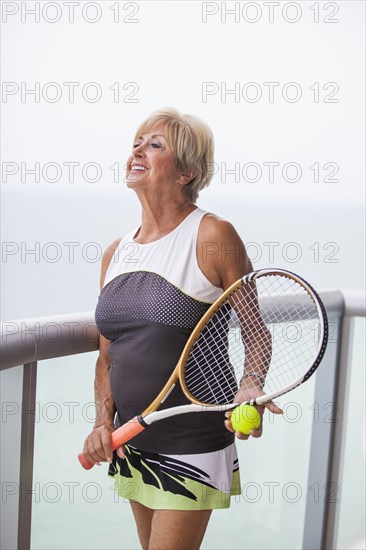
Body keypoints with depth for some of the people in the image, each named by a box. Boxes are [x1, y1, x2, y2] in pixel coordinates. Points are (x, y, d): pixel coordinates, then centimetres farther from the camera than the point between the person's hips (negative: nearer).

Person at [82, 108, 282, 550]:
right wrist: (103, 419, -3)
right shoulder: (116, 253, 6)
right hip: (130, 445, 6)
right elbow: (107, 355, 11)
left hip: (192, 451, -6)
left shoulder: (213, 237, -12)